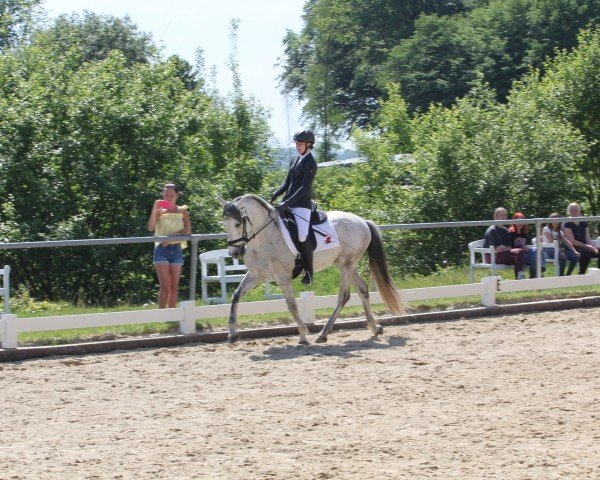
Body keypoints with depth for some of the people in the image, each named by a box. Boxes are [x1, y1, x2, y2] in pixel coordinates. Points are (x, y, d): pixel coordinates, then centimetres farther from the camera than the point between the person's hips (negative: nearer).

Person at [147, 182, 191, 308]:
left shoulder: (182, 210, 7)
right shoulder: (160, 211, 2)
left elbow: (188, 230, -4)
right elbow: (151, 227, -12)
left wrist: (172, 236, -15)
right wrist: (155, 209, -21)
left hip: (176, 249, 2)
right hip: (162, 249, -2)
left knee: (174, 286, 4)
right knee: (165, 286, -10)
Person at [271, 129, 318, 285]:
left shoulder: (310, 163, -9)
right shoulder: (295, 160, 16)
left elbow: (304, 187, -17)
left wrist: (287, 203, -25)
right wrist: (275, 195, 0)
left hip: (302, 205, -9)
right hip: (288, 204, 9)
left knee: (302, 237, -18)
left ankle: (309, 272, -6)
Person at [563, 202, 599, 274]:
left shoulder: (584, 223, 14)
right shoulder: (568, 224, -5)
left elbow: (588, 238, 9)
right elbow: (572, 241, -12)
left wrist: (592, 247, -11)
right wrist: (586, 246, -17)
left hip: (584, 247, 6)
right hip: (573, 249, -6)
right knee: (587, 252, -36)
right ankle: (581, 273, -26)